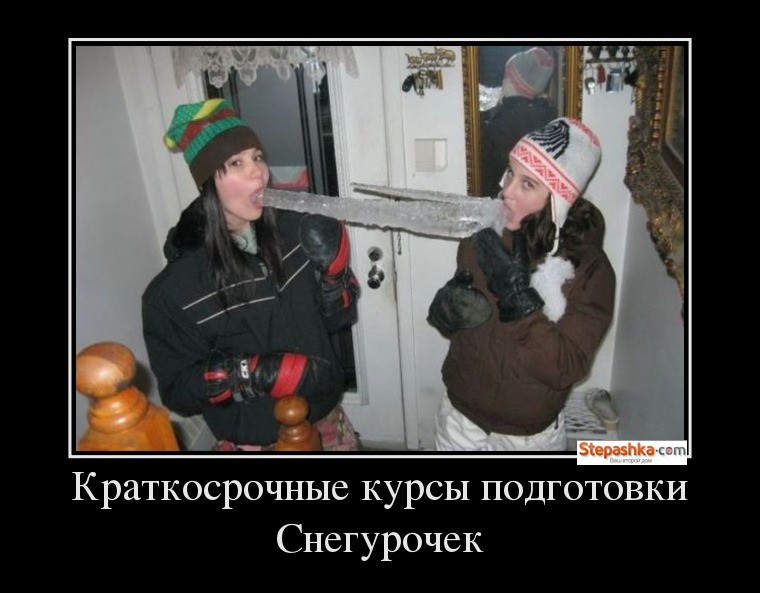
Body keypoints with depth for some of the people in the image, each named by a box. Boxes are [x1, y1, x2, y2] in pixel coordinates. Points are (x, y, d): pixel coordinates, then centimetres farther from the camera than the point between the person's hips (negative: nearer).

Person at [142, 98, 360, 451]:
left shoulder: (293, 231, -12)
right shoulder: (177, 284, -19)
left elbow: (338, 319, -3)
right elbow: (177, 391, -13)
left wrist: (332, 264, -19)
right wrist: (251, 374, -27)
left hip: (324, 416, 3)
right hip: (254, 440, -3)